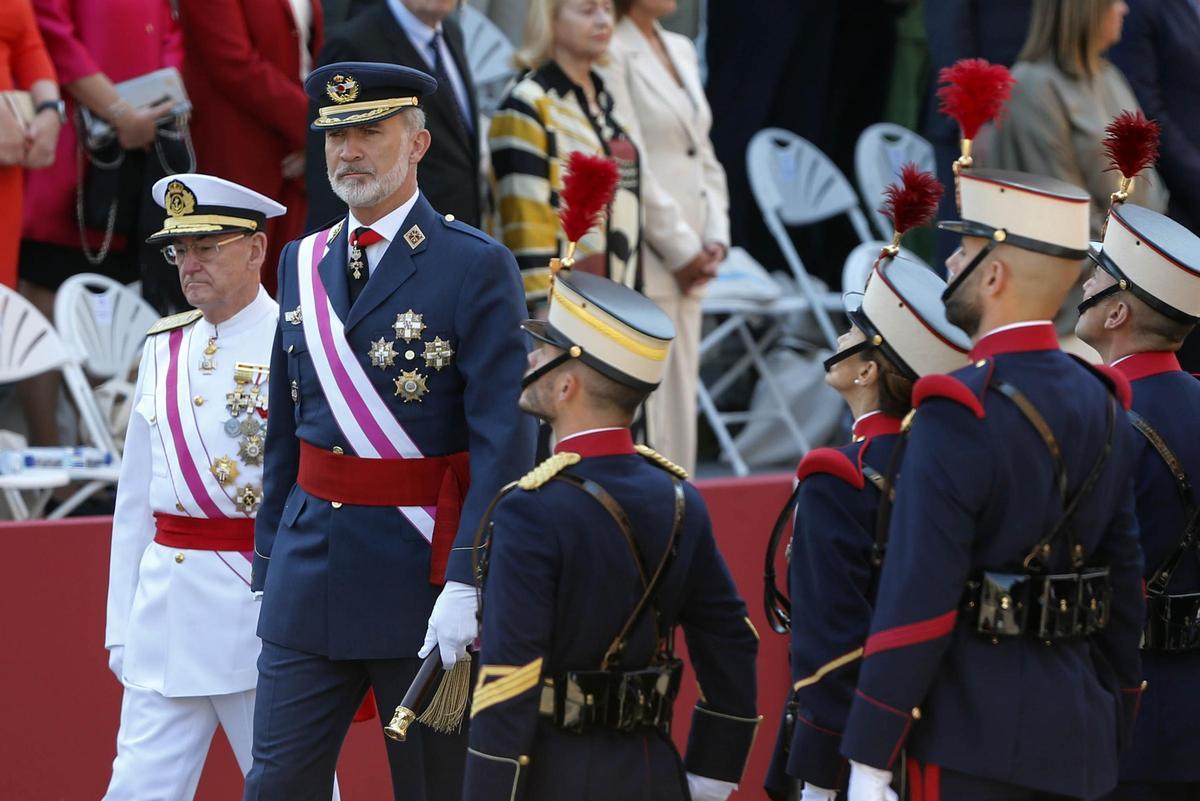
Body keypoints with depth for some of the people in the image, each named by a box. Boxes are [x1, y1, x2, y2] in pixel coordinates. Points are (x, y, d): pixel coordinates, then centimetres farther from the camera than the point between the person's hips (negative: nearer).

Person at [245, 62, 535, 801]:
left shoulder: (477, 267, -8)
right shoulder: (304, 264, 11)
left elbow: (505, 438, -14)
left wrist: (466, 584, -21)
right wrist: (269, 568, 13)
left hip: (423, 580, -5)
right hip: (311, 579, 5)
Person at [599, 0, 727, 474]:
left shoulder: (681, 51, 16)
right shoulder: (612, 54, -11)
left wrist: (714, 240, 6)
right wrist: (682, 250, -11)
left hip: (688, 266, 9)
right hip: (642, 269, -9)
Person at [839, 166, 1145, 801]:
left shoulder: (959, 419, -16)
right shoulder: (1101, 405, 8)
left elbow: (916, 602, -18)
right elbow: (1124, 581, 13)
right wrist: (1113, 733, 21)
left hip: (974, 746, -7)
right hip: (1078, 742, 7)